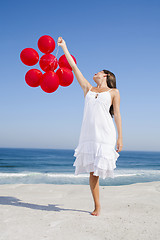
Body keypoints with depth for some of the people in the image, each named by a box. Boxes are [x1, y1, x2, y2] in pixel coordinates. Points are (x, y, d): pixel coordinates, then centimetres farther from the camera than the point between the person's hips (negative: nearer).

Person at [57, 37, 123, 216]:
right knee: (92, 171, 2)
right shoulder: (88, 88, 18)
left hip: (105, 132, -3)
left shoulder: (113, 92, 10)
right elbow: (74, 67, 20)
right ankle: (97, 206, 12)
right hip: (88, 133, 3)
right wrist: (64, 47, 24)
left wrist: (120, 137, -2)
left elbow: (117, 114, 5)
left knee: (100, 167, -11)